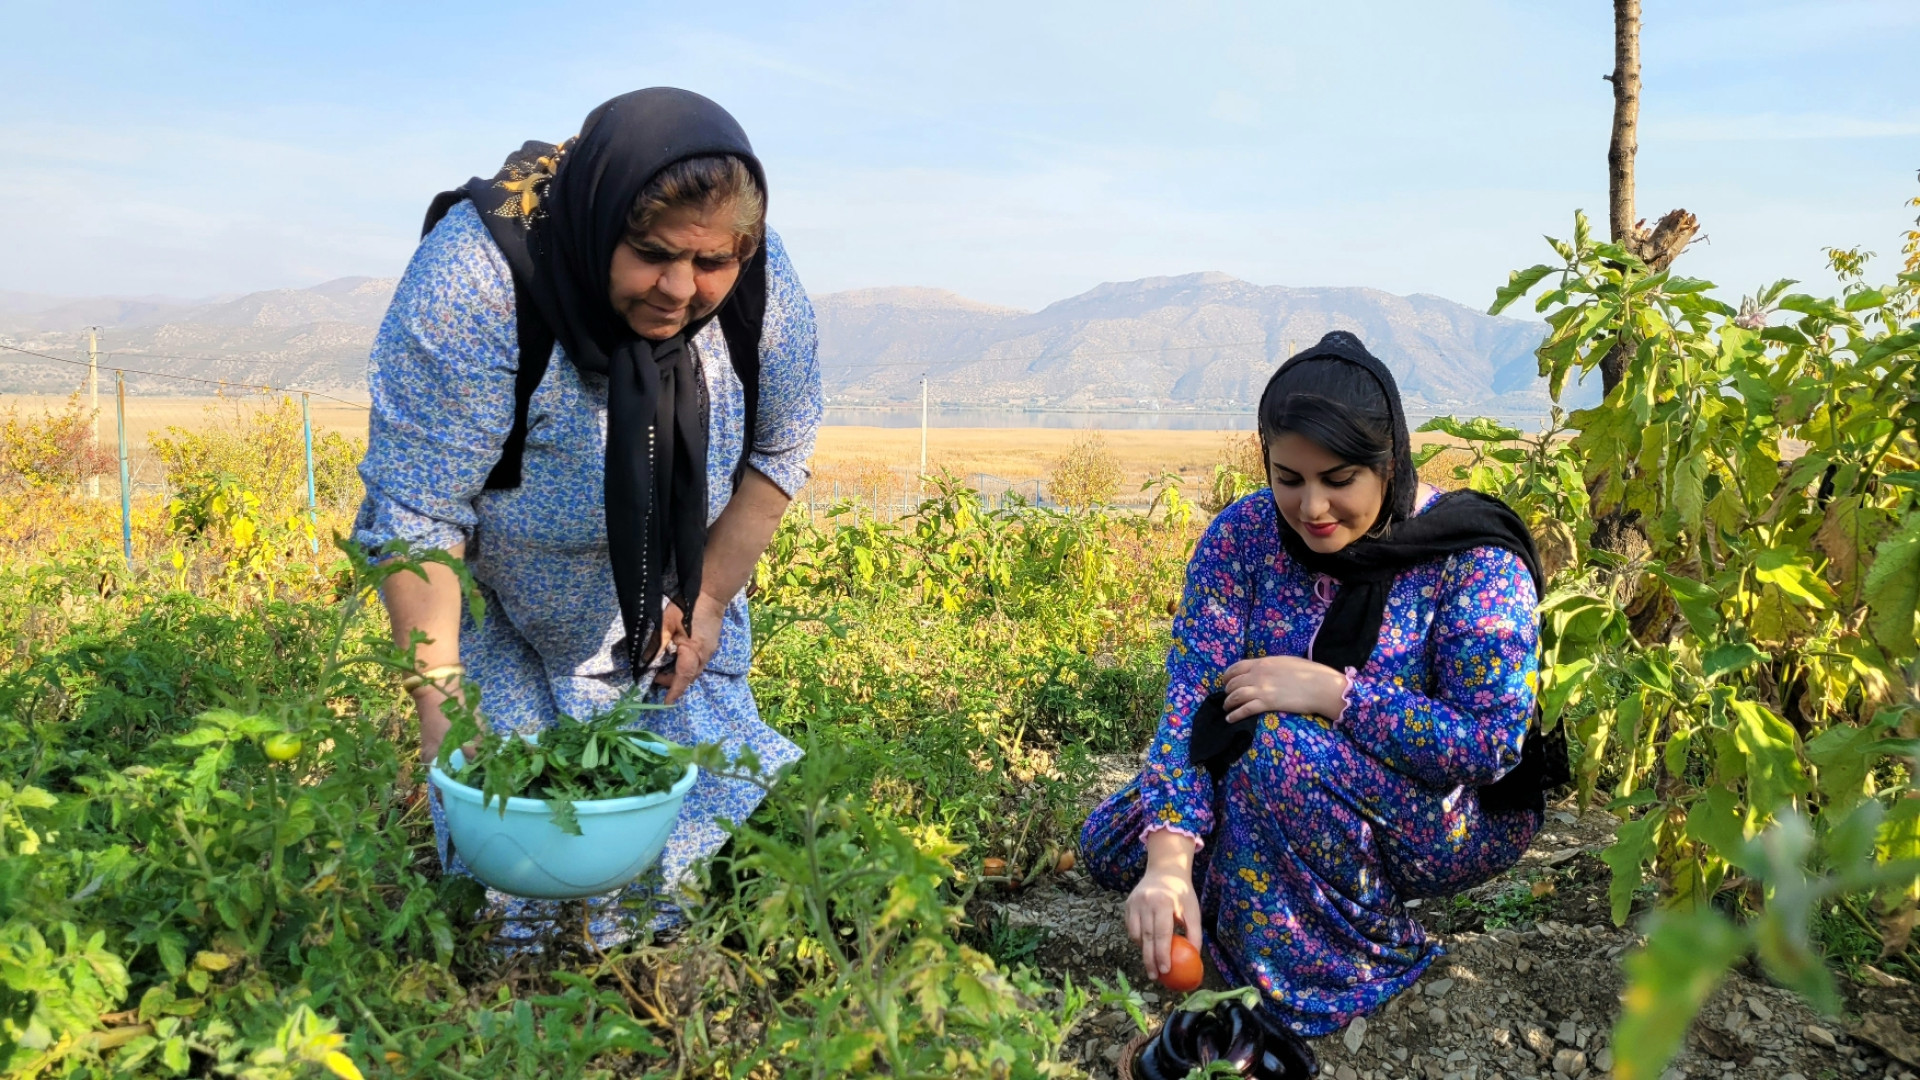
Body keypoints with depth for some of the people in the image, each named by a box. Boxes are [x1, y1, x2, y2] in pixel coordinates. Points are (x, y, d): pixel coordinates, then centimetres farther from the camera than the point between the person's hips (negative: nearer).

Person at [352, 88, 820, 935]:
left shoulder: (762, 287, -20)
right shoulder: (475, 279, -33)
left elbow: (779, 451, -3)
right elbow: (415, 513, -30)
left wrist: (711, 597, -5)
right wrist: (437, 705, -32)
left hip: (667, 597, 4)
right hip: (493, 611, -3)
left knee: (703, 799, 7)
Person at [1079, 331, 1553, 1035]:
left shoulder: (1472, 557, -21)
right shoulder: (1245, 535, -11)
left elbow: (1493, 744, -24)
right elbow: (1192, 700, -20)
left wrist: (1332, 691, -33)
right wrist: (1169, 860, -34)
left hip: (1457, 817, -4)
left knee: (1284, 742, -34)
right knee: (1113, 844, -11)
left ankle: (1370, 960, -11)